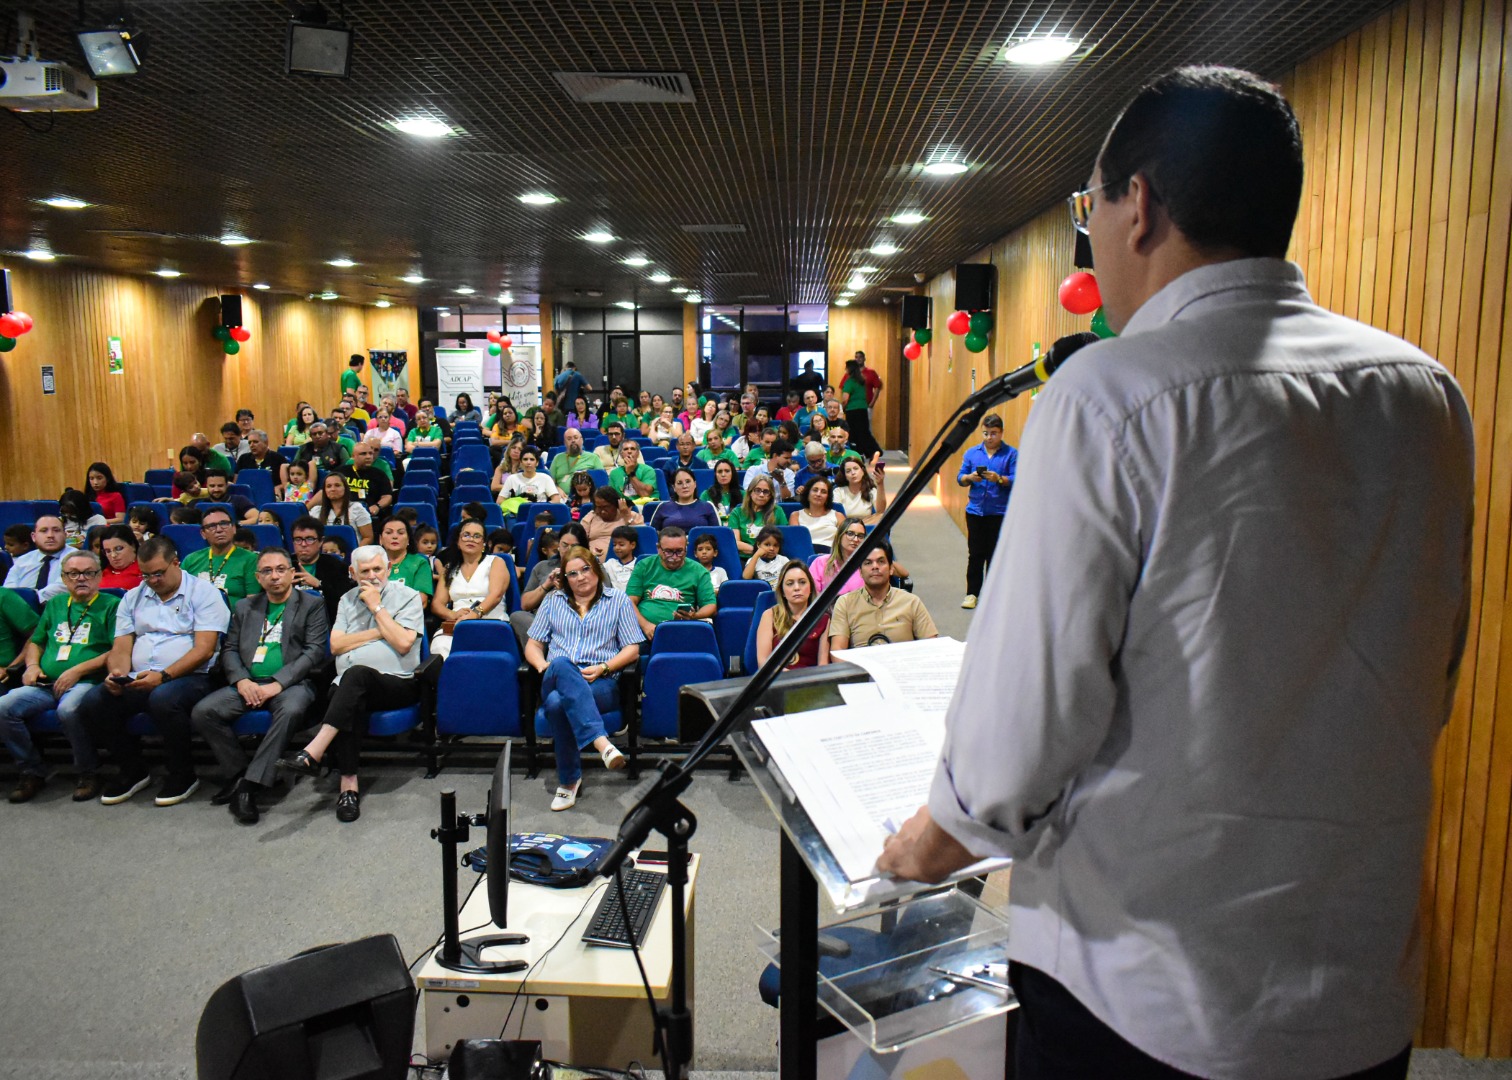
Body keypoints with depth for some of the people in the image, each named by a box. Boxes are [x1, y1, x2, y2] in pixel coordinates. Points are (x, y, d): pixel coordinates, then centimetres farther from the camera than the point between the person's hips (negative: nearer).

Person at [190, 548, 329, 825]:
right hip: (249, 683, 4)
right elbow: (230, 649, 15)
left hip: (291, 682, -4)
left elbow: (314, 651, -3)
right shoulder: (244, 607, 20)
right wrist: (241, 680, -6)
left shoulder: (312, 605, 7)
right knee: (202, 712, -20)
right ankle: (240, 773, -4)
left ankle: (249, 785, -29)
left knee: (290, 710, -37)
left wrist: (278, 683, -15)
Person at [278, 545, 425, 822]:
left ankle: (313, 753, -41)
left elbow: (403, 643, -9)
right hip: (350, 686, 3)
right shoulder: (348, 600, 21)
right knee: (351, 702, -34)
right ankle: (348, 784, -34)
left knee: (356, 673, -36)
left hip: (397, 684, -3)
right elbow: (336, 646, 8)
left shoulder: (407, 597, 6)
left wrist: (377, 607, -4)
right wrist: (377, 632, -1)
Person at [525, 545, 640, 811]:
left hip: (601, 683, -1)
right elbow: (533, 645, 20)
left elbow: (632, 649, 10)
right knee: (562, 665, -41)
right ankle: (601, 742, -53)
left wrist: (603, 667, -8)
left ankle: (569, 780, -32)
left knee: (557, 702, -38)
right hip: (555, 679, 2)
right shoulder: (553, 601, 25)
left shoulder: (618, 599, 18)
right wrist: (543, 666, -4)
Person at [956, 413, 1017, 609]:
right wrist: (970, 477, -14)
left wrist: (999, 479, -24)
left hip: (1000, 513, -2)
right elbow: (960, 479, 8)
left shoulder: (1011, 454, 0)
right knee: (975, 554, 5)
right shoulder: (972, 453, 9)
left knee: (995, 555, 2)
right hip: (975, 511, 3)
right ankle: (972, 593, 12)